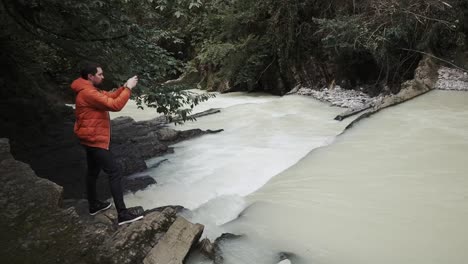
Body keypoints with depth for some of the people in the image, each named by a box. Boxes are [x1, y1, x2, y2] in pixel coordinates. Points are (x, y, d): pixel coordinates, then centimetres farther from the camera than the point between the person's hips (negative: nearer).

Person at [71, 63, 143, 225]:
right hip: (94, 140, -11)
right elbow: (115, 105, -27)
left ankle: (94, 205, 37)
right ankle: (122, 214, -13)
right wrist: (128, 88, -19)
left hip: (92, 139, 11)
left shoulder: (90, 90, 12)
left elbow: (110, 96, 13)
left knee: (93, 171, 21)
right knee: (115, 172, -13)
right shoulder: (88, 93, -22)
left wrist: (125, 87, -1)